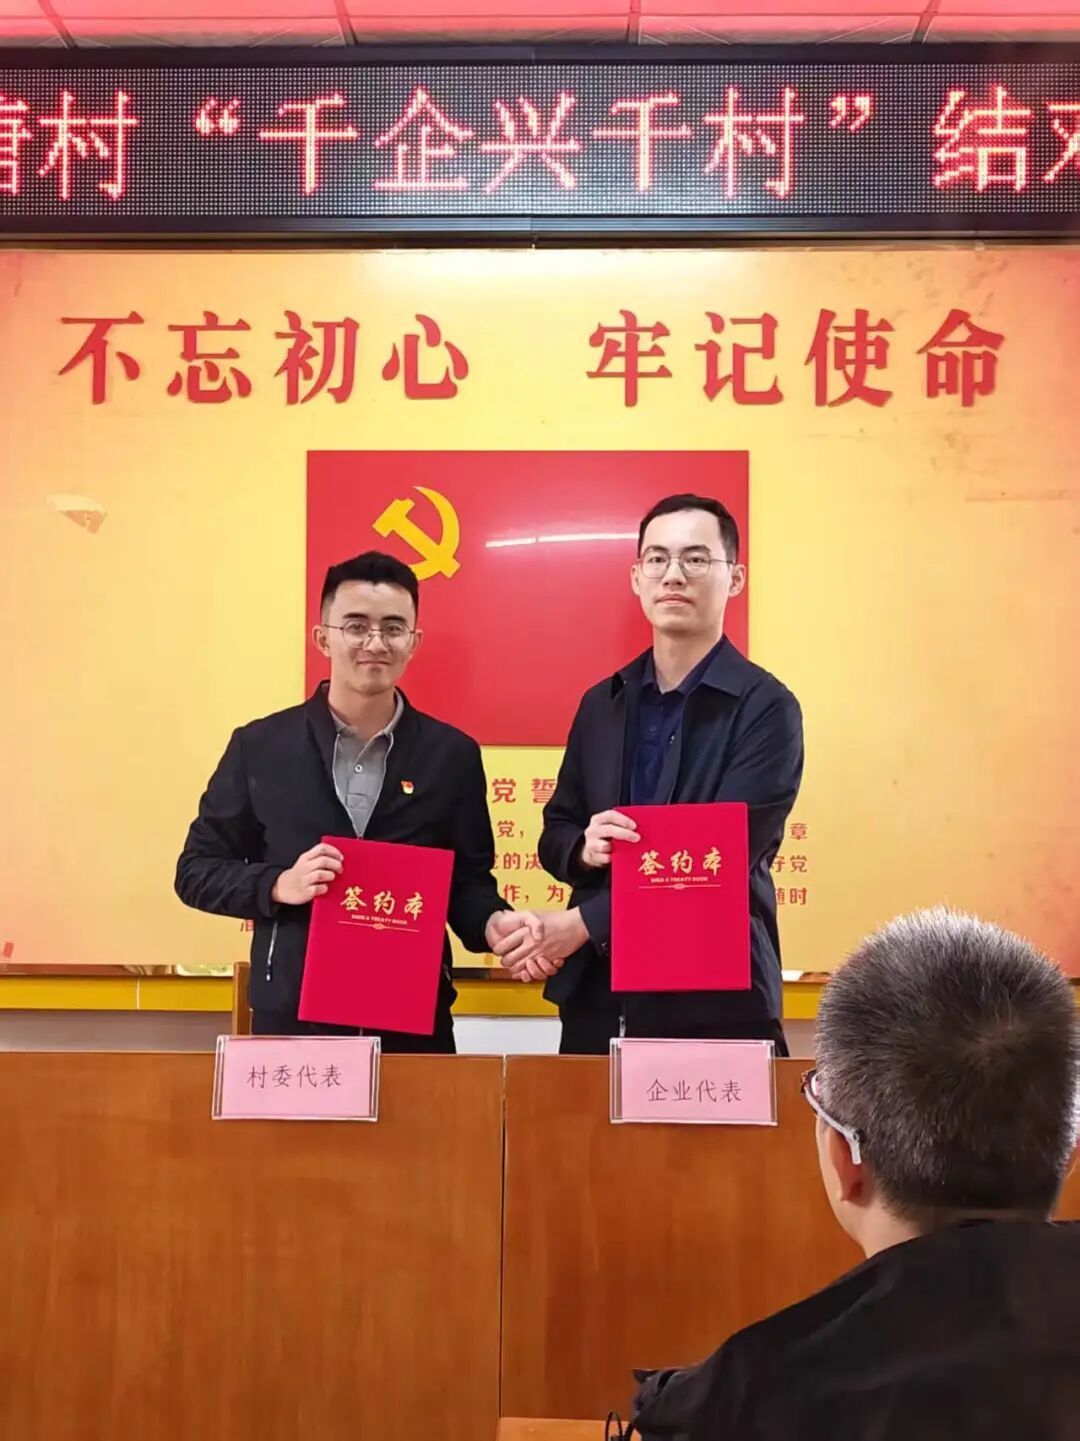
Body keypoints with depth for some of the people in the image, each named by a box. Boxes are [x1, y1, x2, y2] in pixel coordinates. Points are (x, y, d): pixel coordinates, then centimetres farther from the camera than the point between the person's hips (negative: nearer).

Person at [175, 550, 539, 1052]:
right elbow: (196, 870, 5)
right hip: (292, 1019, 0)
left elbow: (467, 879, 8)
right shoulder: (260, 746, 1)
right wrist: (279, 884, -12)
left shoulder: (452, 754, 3)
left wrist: (492, 923, -14)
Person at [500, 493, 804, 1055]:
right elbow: (555, 832, 13)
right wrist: (585, 849, -11)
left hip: (715, 1003, -4)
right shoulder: (602, 702, 9)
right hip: (596, 998, 4)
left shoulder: (766, 709, -7)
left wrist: (580, 923, -17)